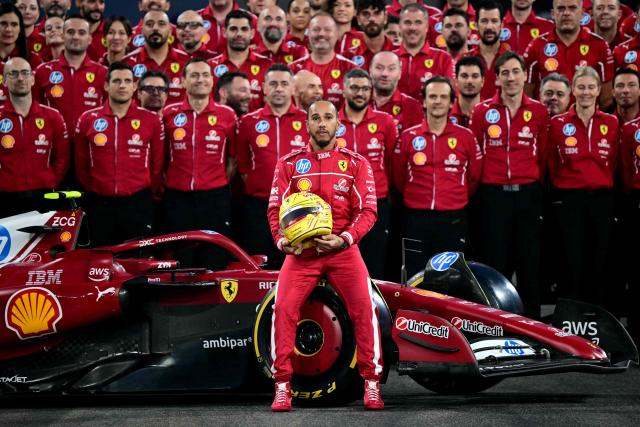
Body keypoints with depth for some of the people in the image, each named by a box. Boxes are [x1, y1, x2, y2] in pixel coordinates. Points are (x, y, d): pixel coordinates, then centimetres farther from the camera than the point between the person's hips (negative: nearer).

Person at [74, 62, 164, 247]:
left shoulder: (152, 120, 0)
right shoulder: (87, 120, 3)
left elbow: (157, 164, 6)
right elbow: (81, 164, 10)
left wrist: (148, 194, 9)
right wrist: (93, 191, 13)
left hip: (138, 205, -1)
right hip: (100, 205, 1)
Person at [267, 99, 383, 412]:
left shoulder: (356, 164, 5)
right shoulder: (289, 163, 8)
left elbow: (367, 210, -1)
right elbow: (275, 208, 5)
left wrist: (344, 239, -16)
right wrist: (281, 240, -14)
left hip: (342, 248, 0)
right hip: (301, 250, 1)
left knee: (364, 310, -12)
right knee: (283, 309, -13)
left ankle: (371, 385, 1)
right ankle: (282, 387, -3)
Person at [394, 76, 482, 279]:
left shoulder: (466, 137, 3)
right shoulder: (408, 136, 4)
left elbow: (474, 177, 12)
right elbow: (398, 177, 11)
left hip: (453, 220, 0)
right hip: (416, 218, 0)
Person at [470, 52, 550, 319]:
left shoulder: (539, 112, 4)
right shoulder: (481, 111, 1)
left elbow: (542, 156, 9)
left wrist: (534, 185, 9)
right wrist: (482, 186, 5)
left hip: (528, 194, 1)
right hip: (493, 195, -1)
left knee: (529, 260, 4)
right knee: (495, 261, 3)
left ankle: (532, 321, 11)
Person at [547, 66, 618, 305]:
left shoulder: (611, 123, 5)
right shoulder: (558, 124, 0)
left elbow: (613, 164, 10)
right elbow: (552, 166, 4)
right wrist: (562, 187, 5)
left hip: (602, 199, 2)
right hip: (568, 200, -2)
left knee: (598, 265, 5)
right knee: (573, 265, -1)